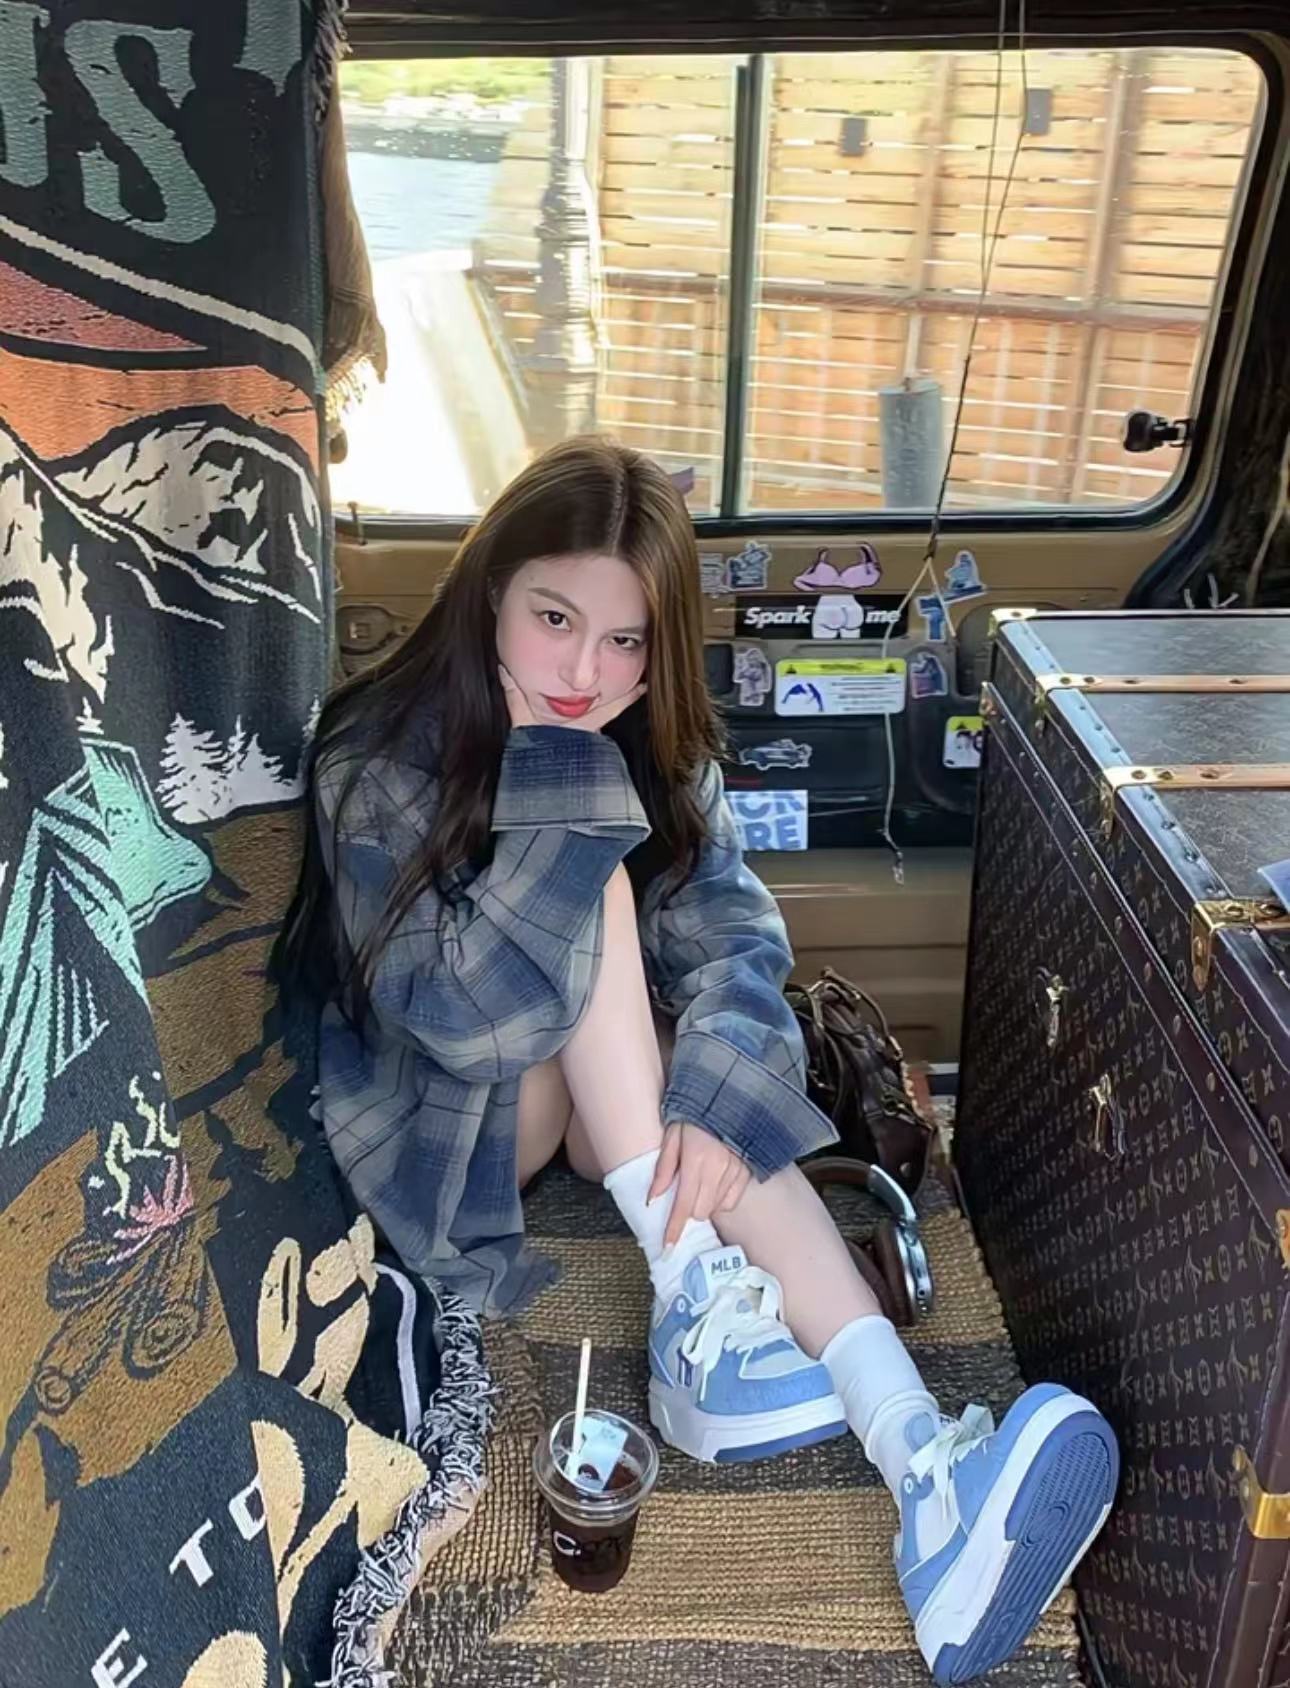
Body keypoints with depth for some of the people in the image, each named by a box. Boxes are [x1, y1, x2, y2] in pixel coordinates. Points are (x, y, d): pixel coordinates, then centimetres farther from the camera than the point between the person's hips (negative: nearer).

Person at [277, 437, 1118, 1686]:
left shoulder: (656, 753, -7)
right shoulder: (382, 755, -21)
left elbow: (736, 935, -20)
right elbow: (442, 1005, -31)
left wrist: (710, 1108, -38)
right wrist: (554, 788, -36)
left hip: (594, 1094, 4)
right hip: (431, 1107, -4)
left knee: (715, 1108, -30)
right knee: (593, 877, -28)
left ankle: (918, 1454, -42)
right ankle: (691, 1291, -32)